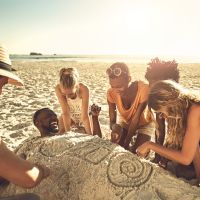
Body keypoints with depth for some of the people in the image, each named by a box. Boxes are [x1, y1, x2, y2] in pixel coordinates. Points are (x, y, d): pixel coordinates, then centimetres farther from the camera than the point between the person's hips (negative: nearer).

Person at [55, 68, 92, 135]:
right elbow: (66, 113, -28)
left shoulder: (83, 89, -36)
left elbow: (85, 116, -33)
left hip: (82, 116, -1)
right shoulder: (59, 89, -31)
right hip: (70, 116, 1)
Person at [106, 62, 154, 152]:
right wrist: (114, 127, -45)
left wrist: (126, 144, -27)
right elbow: (112, 120, -21)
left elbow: (136, 118, -29)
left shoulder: (143, 89, -36)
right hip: (125, 122, 2)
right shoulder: (111, 93, -27)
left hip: (144, 124, -2)